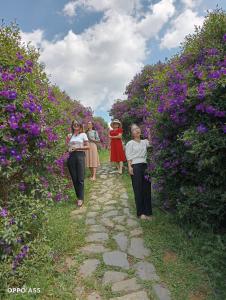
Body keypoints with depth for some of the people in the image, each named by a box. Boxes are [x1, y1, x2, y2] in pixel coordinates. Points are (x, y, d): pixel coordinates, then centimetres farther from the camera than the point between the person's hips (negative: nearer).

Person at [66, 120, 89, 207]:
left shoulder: (83, 134, 5)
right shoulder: (70, 135, 16)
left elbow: (87, 147, 0)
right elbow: (68, 147, 16)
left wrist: (78, 148, -11)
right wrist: (67, 141, 1)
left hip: (80, 155, -4)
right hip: (71, 156, 4)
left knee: (80, 179, -6)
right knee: (74, 178, 5)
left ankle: (80, 198, 2)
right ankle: (79, 196, 18)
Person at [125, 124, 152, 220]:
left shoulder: (145, 142, 16)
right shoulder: (130, 143, 5)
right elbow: (129, 156, -3)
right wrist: (129, 167, -15)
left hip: (145, 166, 4)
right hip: (136, 166, -4)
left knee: (147, 188, 5)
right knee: (138, 189, 0)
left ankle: (147, 212, 15)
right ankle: (141, 212, 11)